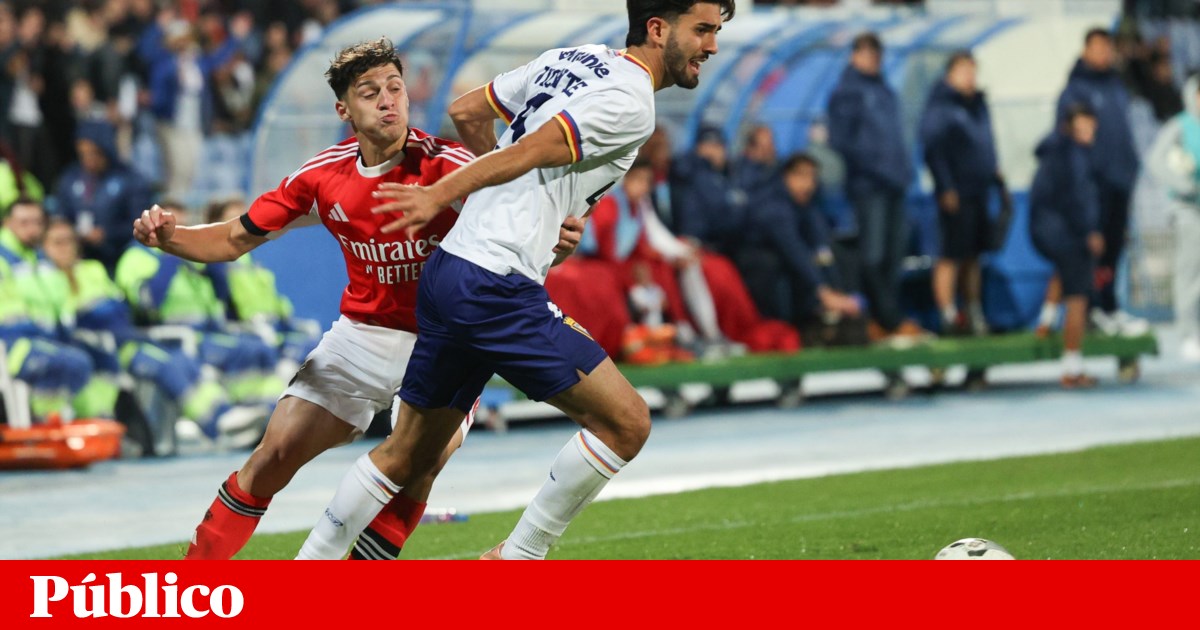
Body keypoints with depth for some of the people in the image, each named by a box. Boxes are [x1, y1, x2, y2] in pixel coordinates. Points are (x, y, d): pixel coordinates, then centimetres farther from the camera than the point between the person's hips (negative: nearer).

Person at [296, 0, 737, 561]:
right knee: (626, 423, -5)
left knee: (409, 454, 19)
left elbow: (467, 112, 22)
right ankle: (517, 561, 1)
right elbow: (529, 150, -19)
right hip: (498, 289, -9)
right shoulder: (630, 104, -10)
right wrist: (443, 195, -24)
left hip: (445, 271, 9)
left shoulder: (571, 60, 15)